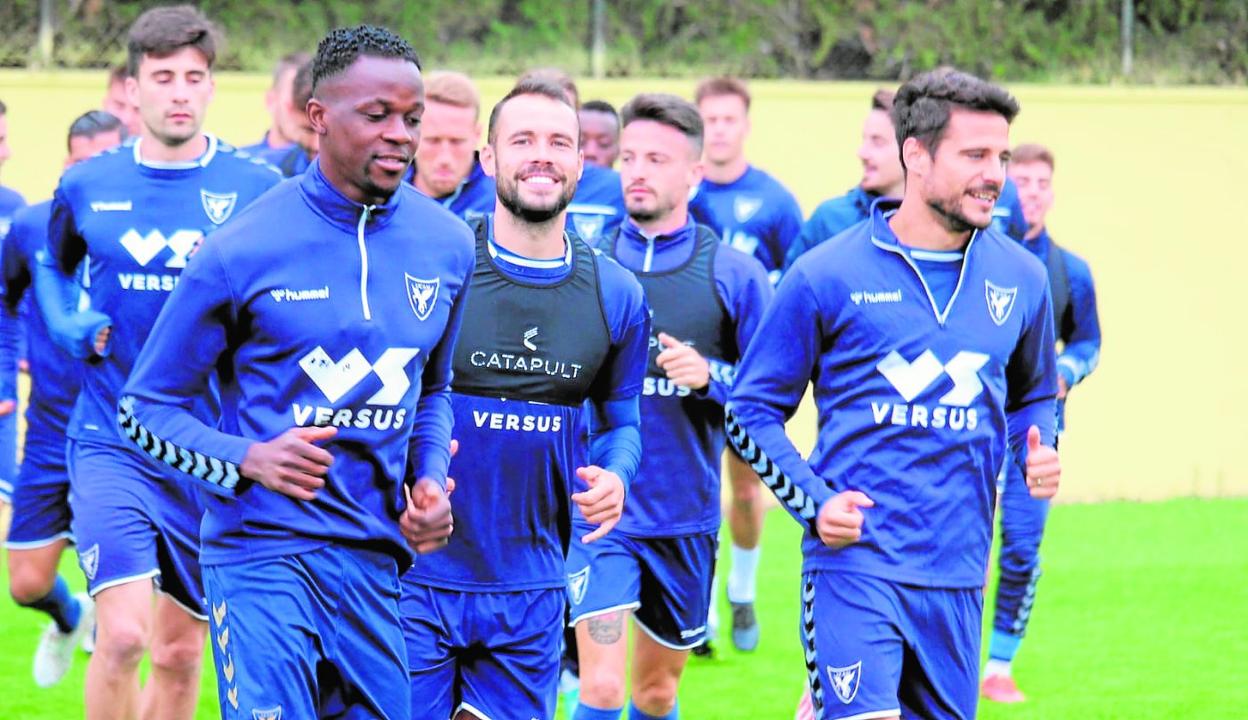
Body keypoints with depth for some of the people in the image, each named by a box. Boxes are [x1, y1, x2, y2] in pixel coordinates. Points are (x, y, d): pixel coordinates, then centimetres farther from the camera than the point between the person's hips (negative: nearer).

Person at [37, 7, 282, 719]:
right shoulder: (88, 186, 3)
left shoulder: (257, 187, -2)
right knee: (123, 634, -18)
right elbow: (53, 267, 23)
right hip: (111, 441, -1)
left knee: (180, 653, 10)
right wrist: (70, 327, 3)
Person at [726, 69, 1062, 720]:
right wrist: (813, 501, -10)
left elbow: (1035, 396, 25)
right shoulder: (826, 276, -2)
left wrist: (1039, 454, 3)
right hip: (855, 563, -4)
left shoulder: (1021, 280, 9)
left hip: (957, 573, 4)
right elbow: (752, 410, 4)